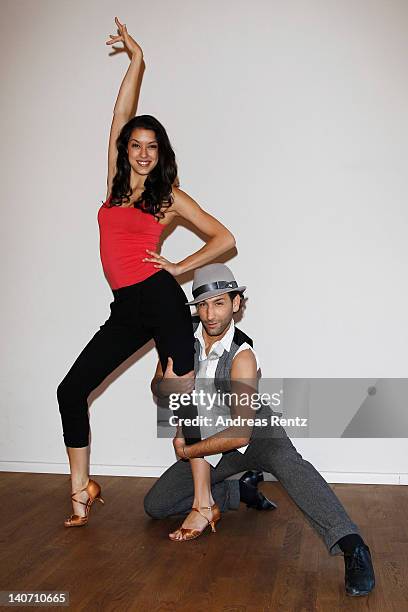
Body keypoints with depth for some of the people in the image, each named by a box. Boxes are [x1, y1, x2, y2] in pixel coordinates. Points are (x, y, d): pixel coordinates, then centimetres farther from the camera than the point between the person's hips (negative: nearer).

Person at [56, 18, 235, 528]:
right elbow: (121, 117, 12)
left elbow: (224, 238, 4)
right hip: (125, 308, 6)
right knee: (71, 390, 2)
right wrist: (135, 61, 12)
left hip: (160, 298, -5)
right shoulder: (115, 183, 15)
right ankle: (81, 492, 13)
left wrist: (179, 267, 0)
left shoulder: (170, 197, 4)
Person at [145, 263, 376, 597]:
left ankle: (351, 545, -46)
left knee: (285, 459, -39)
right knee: (154, 505, 3)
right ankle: (235, 492, 14)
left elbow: (239, 434, -29)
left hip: (255, 432, -6)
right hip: (211, 439, 6)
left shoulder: (242, 356, -25)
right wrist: (166, 384, -25)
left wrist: (186, 451, -20)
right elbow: (157, 387, 1)